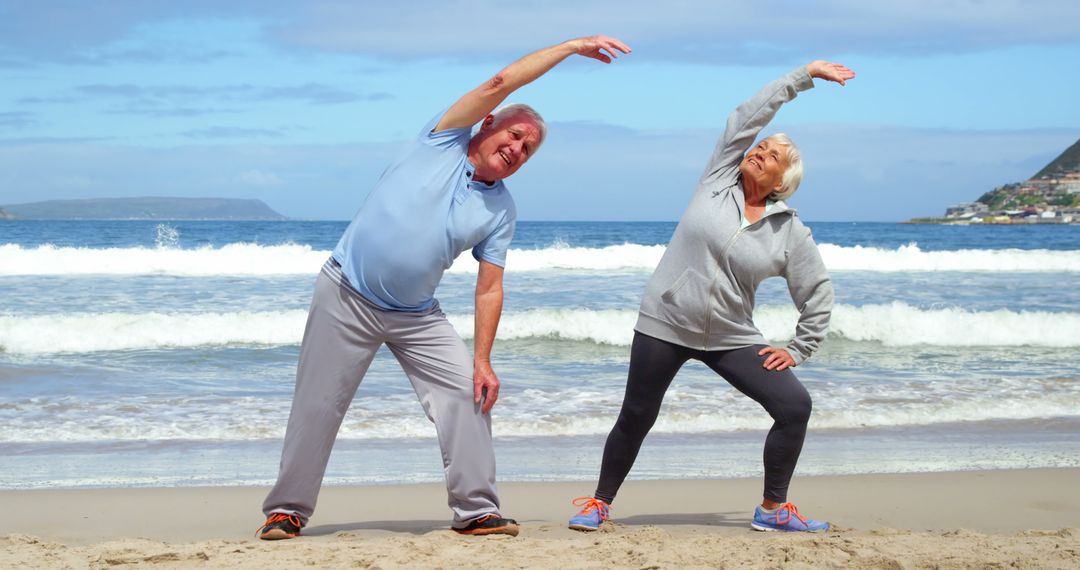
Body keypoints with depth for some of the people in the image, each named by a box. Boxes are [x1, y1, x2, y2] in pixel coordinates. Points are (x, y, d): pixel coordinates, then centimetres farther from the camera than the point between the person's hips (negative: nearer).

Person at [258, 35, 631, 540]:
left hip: (414, 316, 4)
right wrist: (572, 47, -13)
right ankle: (286, 511, 11)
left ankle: (477, 511, -4)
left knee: (467, 393, -9)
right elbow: (500, 83, -15)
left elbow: (489, 289, -1)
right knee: (317, 406, -2)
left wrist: (483, 360, -12)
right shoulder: (443, 141, -5)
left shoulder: (500, 213, 3)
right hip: (346, 293, -4)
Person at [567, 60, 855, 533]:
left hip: (731, 339, 1)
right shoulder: (719, 179, -1)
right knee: (635, 418, 3)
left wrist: (799, 349, 0)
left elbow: (818, 293, 6)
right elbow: (748, 117, -5)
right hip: (664, 325, -1)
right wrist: (803, 76, -2)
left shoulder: (790, 232, -1)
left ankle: (772, 510, 4)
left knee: (795, 407, -10)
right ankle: (600, 503, 23)